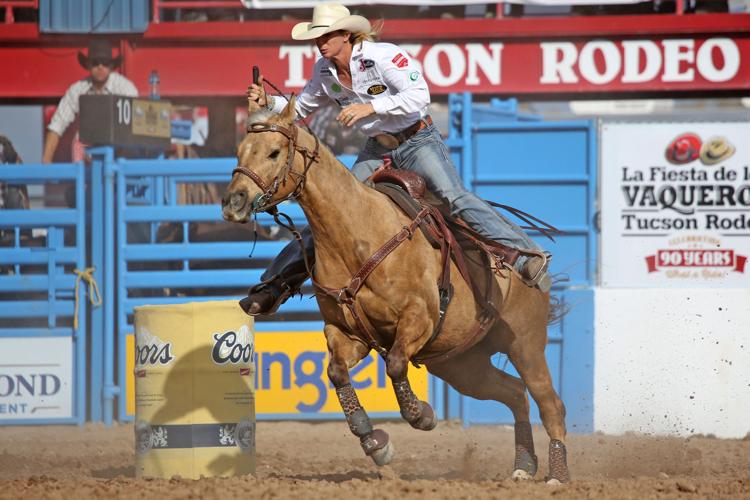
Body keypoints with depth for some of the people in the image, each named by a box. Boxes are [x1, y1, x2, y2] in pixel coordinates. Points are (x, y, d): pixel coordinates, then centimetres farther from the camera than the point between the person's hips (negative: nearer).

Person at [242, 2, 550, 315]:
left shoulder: (383, 56, -20)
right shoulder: (325, 72, 0)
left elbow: (419, 96, -30)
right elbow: (302, 107, 17)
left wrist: (370, 107, -36)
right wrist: (269, 101, -2)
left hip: (418, 141, -6)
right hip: (378, 150, 6)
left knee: (453, 196, -27)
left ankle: (527, 255, -30)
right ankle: (276, 283, 13)